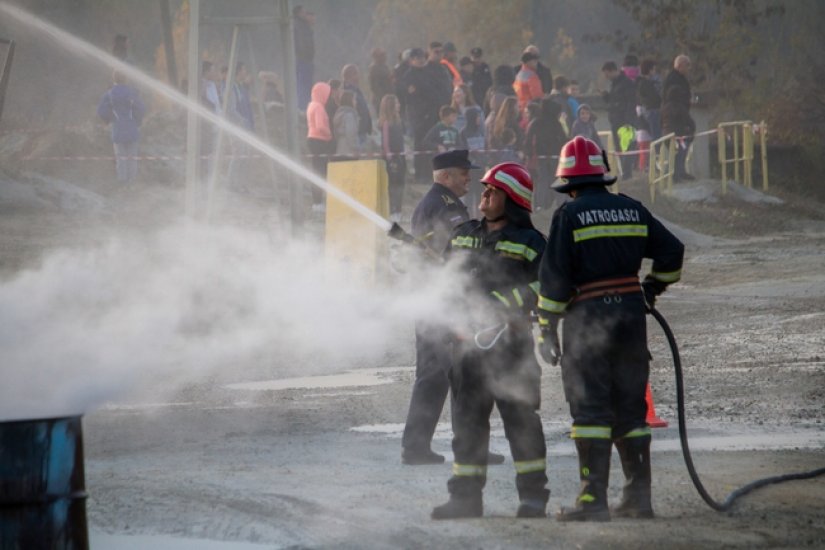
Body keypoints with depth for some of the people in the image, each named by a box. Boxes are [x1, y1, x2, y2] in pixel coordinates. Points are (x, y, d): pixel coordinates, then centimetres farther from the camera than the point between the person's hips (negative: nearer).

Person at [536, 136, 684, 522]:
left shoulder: (569, 215, -6)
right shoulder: (633, 210, 8)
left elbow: (554, 278, -9)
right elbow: (671, 252, 14)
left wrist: (547, 330, -4)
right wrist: (652, 289, 30)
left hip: (588, 316, -5)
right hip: (631, 314, 5)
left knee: (590, 407, -4)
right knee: (630, 407, 12)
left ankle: (594, 498, -10)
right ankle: (638, 496, 13)